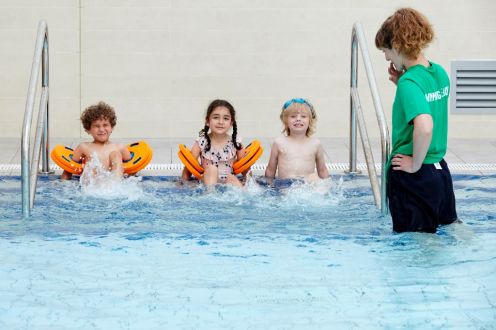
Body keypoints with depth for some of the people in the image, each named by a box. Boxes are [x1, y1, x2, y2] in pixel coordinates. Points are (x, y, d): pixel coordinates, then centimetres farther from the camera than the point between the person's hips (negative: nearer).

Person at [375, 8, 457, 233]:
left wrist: (416, 164, -21)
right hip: (440, 170, 8)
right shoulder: (440, 73, 5)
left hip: (412, 176, -8)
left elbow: (424, 127, -36)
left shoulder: (409, 82, -21)